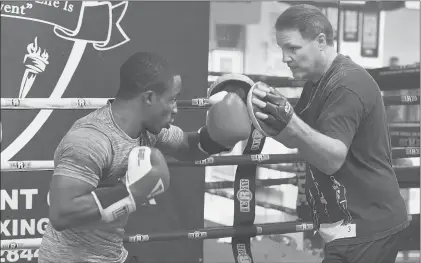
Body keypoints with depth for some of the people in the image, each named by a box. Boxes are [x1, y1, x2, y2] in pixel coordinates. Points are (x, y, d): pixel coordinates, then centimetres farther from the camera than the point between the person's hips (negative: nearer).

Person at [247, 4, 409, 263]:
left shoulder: (346, 86, -18)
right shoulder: (319, 83, 13)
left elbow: (333, 159, -28)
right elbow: (295, 141, 11)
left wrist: (289, 122, -43)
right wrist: (270, 117, -8)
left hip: (365, 227, -10)